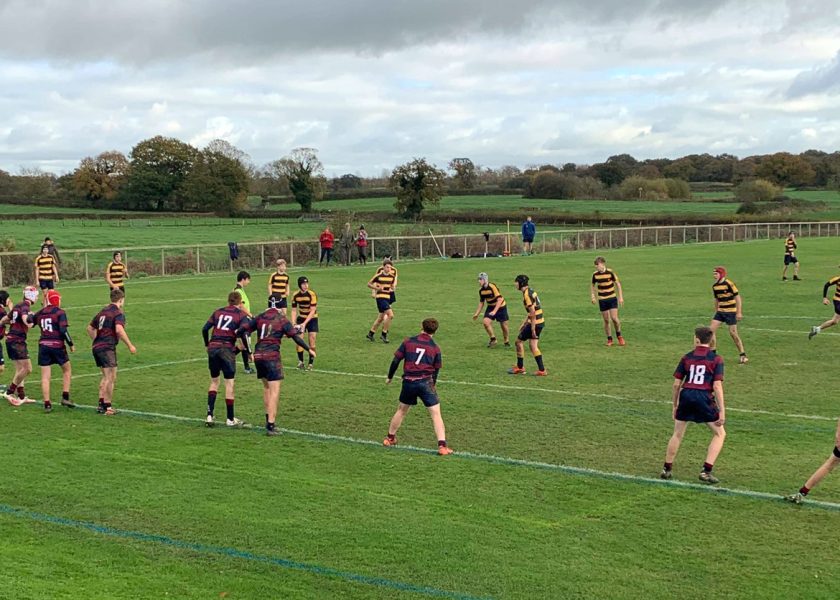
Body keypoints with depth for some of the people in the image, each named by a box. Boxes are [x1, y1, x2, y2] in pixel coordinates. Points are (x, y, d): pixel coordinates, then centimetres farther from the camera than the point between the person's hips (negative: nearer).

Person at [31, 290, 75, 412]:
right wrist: (71, 344, -5)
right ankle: (65, 397, 10)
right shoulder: (60, 312, -6)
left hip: (43, 345, 4)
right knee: (67, 370, 17)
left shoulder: (40, 313, 8)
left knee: (45, 376, 4)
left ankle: (47, 404, 1)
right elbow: (63, 330, -14)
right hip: (57, 345, -4)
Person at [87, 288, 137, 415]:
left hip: (97, 347, 9)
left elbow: (90, 328, 24)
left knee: (106, 377, 19)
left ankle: (101, 404, 18)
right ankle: (107, 407, -4)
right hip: (107, 348, -9)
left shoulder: (103, 311, 18)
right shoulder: (118, 313, -8)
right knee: (111, 378, -4)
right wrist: (130, 345, -20)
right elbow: (119, 330, -24)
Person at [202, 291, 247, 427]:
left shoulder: (218, 312, 15)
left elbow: (205, 329, 11)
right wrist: (239, 348, 2)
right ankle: (230, 419, 9)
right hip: (227, 349, -4)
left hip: (213, 348, 4)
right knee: (229, 384, 3)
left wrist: (207, 345, 21)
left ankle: (209, 415, 10)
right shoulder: (241, 315, 3)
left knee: (214, 381, 18)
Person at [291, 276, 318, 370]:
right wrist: (294, 323, -14)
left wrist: (305, 323, -26)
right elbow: (294, 310, -1)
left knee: (312, 342, -7)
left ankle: (311, 363, 3)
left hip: (312, 319, -3)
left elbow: (312, 311, -21)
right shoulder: (295, 295, -8)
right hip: (301, 318, 3)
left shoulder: (312, 295, -20)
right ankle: (300, 362, 6)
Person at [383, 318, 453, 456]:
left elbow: (396, 360, 3)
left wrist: (390, 377, 16)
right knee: (436, 413, 0)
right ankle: (442, 445, -10)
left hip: (408, 382, 2)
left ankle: (390, 438, 34)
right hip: (425, 382, -2)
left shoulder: (408, 342, 5)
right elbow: (435, 370, 11)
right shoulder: (435, 348, 5)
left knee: (401, 410, 22)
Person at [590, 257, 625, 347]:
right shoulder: (595, 274, -5)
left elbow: (618, 284, -2)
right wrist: (592, 296, 2)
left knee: (614, 318, -12)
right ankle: (609, 339, 16)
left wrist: (621, 297, -3)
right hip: (602, 300, 2)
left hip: (612, 298, -2)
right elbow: (592, 285, 13)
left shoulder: (610, 272, -11)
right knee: (606, 321, 2)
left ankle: (619, 336, 13)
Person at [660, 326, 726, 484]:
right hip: (704, 397, -3)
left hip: (686, 396, 3)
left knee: (677, 434, 20)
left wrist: (675, 405, 23)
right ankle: (706, 471, 3)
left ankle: (666, 469, 25)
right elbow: (717, 385, -5)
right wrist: (722, 411, -4)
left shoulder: (686, 358, 11)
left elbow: (676, 383, 10)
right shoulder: (716, 359, 3)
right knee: (720, 434, 13)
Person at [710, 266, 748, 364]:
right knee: (711, 329, -4)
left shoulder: (729, 284, -15)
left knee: (733, 333, -6)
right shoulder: (715, 286, 6)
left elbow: (737, 297, -13)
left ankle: (743, 355, 8)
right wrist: (716, 312, 21)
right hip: (720, 312, 7)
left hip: (731, 312, -7)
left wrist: (739, 312, -15)